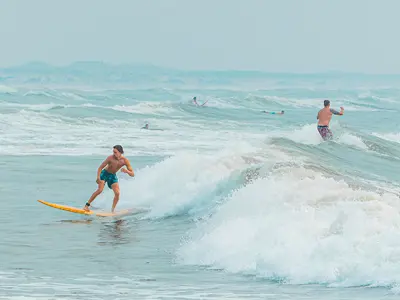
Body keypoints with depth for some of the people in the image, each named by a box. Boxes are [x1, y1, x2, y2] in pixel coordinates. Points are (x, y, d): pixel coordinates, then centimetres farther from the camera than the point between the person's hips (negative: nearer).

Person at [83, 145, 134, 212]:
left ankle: (112, 210, 0)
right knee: (100, 190, -21)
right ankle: (87, 205, -16)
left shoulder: (125, 161, -19)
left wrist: (127, 171, -39)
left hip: (113, 176, 3)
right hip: (105, 174, -3)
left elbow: (132, 174, -17)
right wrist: (98, 178, -33)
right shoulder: (110, 158, -26)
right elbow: (100, 168, -19)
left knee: (117, 193, -13)